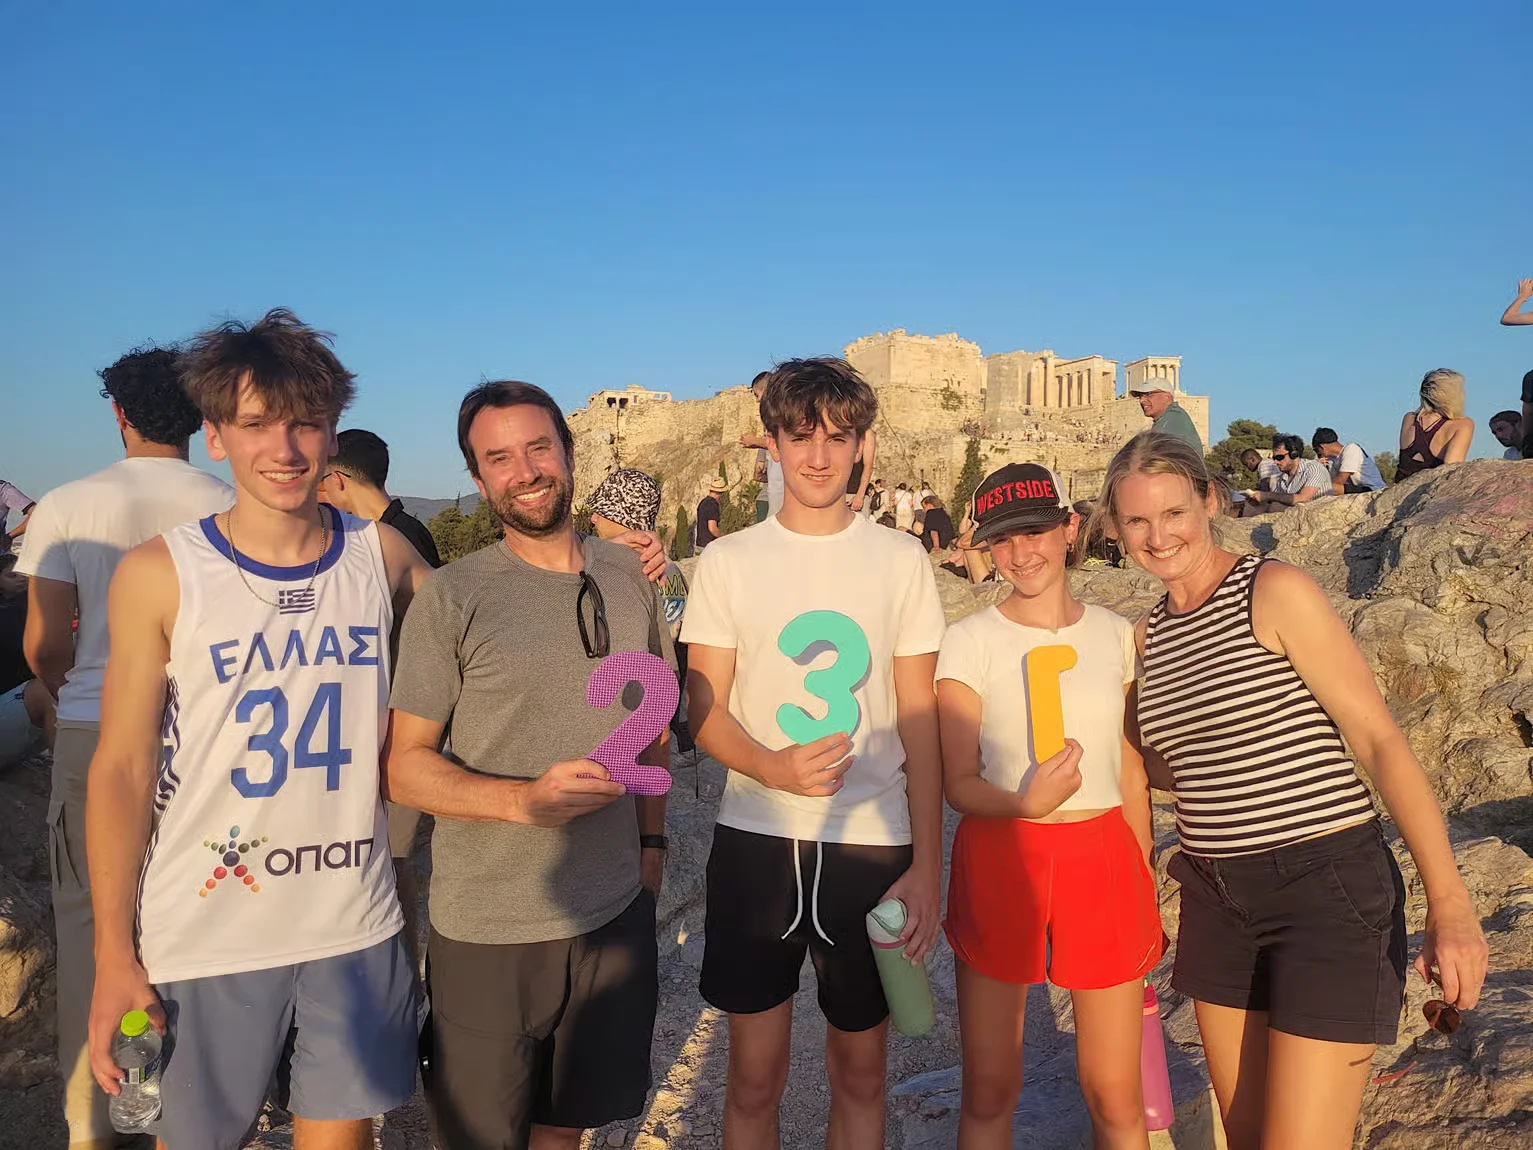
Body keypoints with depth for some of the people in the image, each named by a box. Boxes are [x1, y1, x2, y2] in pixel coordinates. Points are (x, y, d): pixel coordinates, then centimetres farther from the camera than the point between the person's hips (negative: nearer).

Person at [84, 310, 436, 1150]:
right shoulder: (160, 575, -8)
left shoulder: (382, 555, -1)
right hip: (202, 936, -2)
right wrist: (114, 955, -7)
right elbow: (121, 769, -5)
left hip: (355, 926, 2)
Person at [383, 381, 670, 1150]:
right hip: (488, 929, -3)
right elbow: (404, 768, -11)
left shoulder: (628, 576, 3)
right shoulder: (452, 597, -11)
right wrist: (526, 799, -25)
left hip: (616, 913, 4)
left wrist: (651, 839, 10)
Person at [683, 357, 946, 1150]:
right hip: (756, 841, 0)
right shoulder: (727, 562, 0)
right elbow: (704, 710, 0)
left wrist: (926, 865, -2)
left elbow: (920, 722, 3)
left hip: (873, 845, 1)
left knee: (861, 1072, 14)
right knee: (753, 1077, 9)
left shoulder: (901, 560, 1)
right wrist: (771, 767, -21)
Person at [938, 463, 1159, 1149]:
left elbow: (1131, 772, 12)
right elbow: (958, 782, -5)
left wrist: (1145, 893, 13)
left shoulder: (1116, 634, 5)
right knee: (989, 1092, 7)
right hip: (1000, 865, -2)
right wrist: (1026, 803, -25)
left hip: (1103, 860, 2)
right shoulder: (969, 641, -5)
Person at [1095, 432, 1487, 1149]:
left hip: (1327, 888, -6)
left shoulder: (1275, 592, -10)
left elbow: (1380, 740, -14)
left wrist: (1448, 903, -20)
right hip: (1218, 901, 6)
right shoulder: (1149, 634, 8)